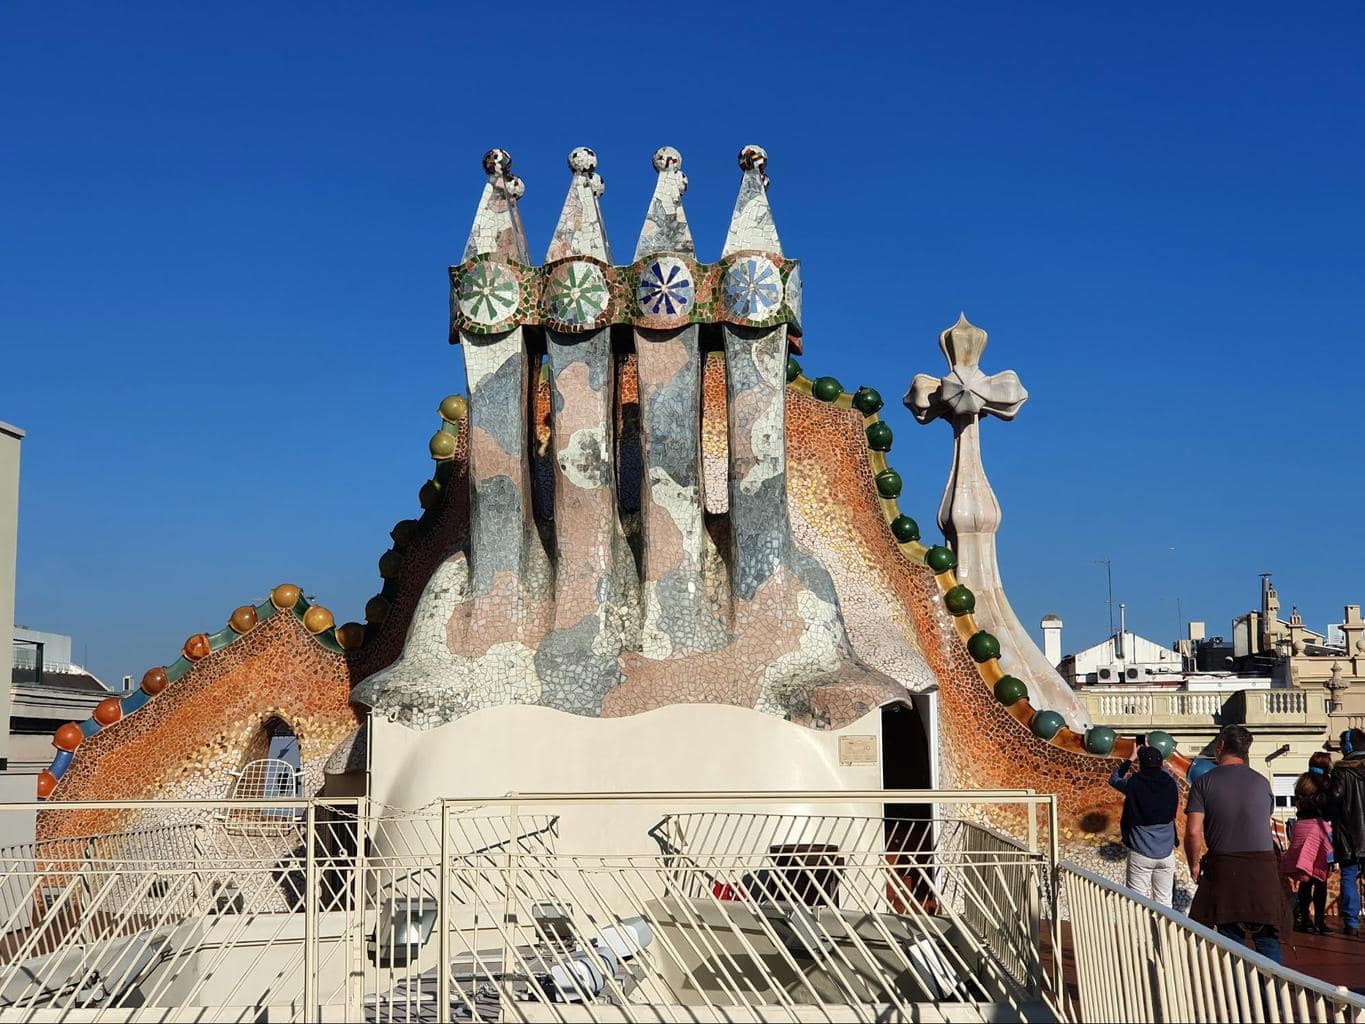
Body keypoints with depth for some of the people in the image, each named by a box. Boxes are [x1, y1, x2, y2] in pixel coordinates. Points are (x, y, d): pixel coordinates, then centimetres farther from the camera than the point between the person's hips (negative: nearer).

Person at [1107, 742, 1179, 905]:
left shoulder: (1134, 783, -10)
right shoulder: (1171, 783, -2)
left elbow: (1113, 779, 11)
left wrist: (1130, 759, 21)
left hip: (1140, 854, -3)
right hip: (1166, 853, 3)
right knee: (1164, 901, 10)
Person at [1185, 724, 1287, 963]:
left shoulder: (1204, 782, -3)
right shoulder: (1261, 782, 8)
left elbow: (1193, 831, -9)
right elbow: (1266, 822, 15)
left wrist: (1194, 864, 4)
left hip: (1224, 868, -2)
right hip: (1263, 867, 2)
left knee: (1231, 940, 4)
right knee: (1267, 939, 9)